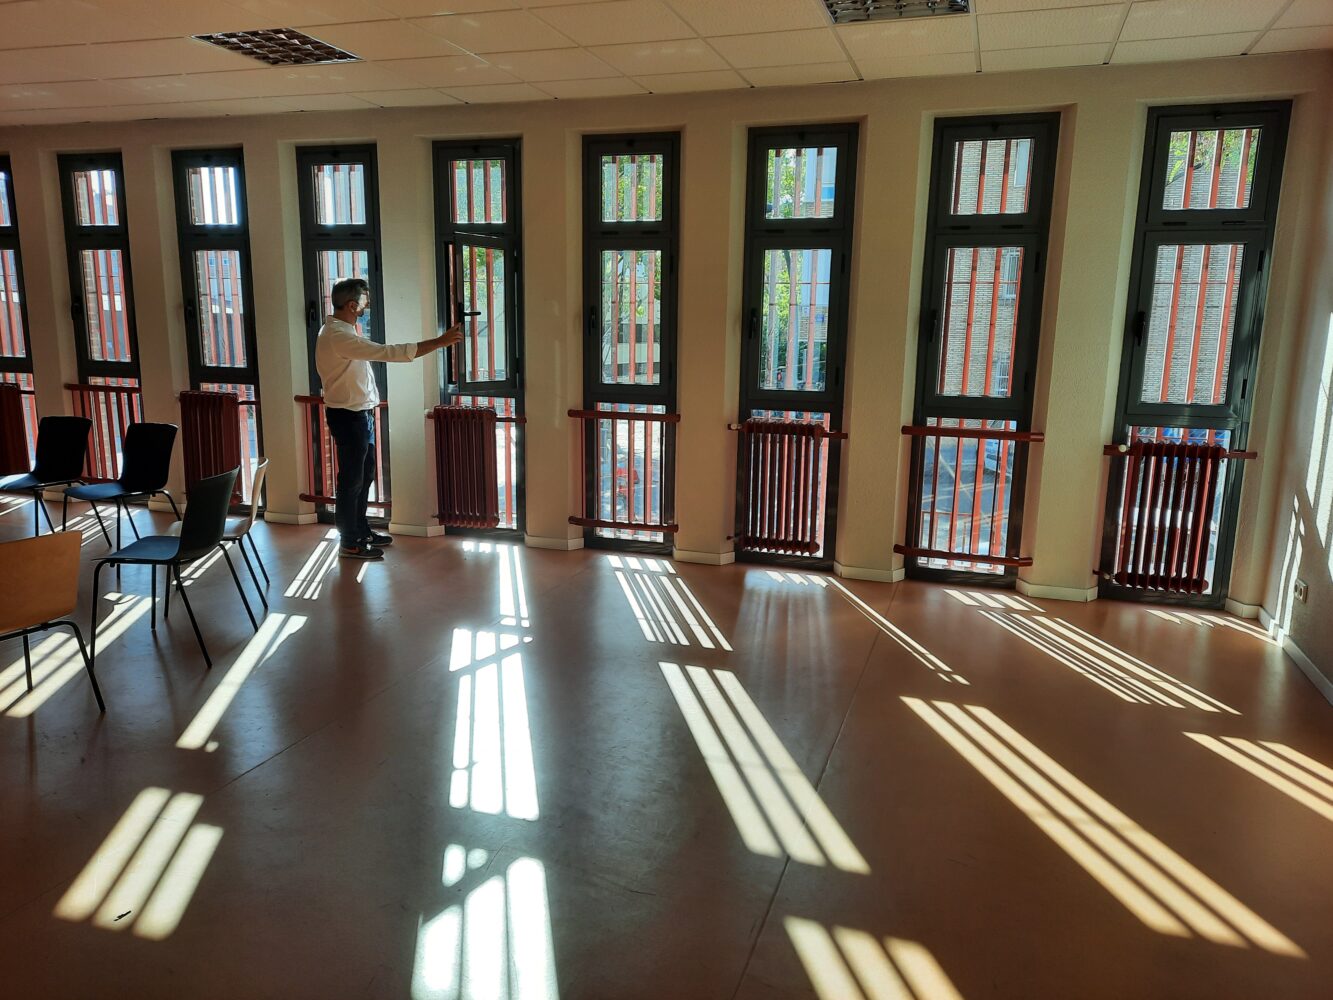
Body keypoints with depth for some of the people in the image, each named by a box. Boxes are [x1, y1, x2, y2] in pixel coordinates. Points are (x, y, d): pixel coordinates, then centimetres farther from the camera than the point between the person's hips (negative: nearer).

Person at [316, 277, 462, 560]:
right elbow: (388, 352, -31)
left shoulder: (341, 330, 10)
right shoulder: (338, 336, -24)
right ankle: (349, 543, 9)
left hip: (358, 413, 10)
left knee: (365, 475, 17)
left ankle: (361, 531, 29)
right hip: (348, 416, -10)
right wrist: (440, 342, -30)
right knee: (351, 479, -1)